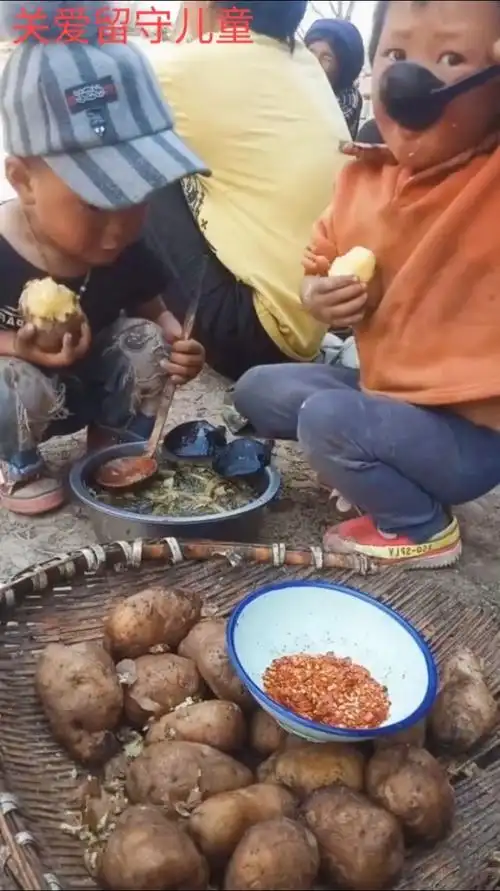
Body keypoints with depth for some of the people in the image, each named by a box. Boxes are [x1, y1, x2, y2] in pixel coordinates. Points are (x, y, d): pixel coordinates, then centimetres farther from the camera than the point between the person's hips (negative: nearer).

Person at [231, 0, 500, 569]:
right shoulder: (363, 177, -1)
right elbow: (322, 265, 14)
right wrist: (318, 294, -9)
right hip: (388, 391, 8)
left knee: (327, 418, -29)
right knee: (257, 391, 11)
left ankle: (424, 527, 0)